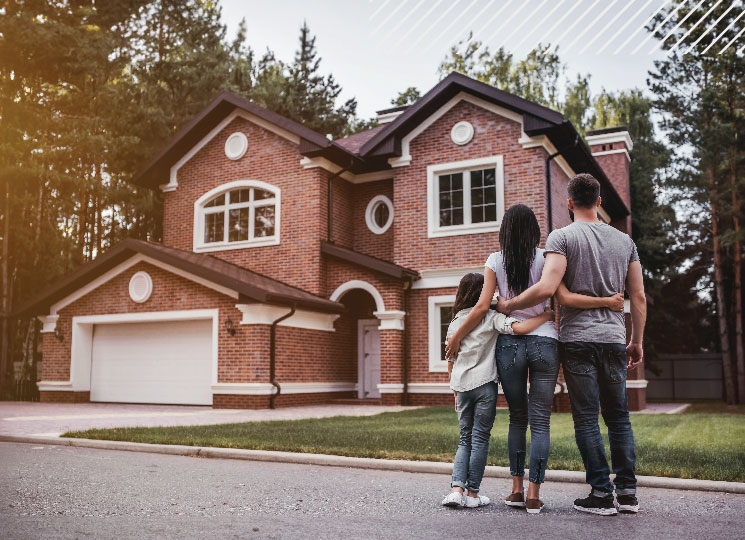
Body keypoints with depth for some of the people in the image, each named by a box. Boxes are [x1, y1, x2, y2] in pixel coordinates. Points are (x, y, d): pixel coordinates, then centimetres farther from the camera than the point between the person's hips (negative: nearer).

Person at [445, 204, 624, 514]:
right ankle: (533, 494, 1)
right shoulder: (544, 258, -1)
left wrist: (456, 336, 8)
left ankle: (517, 489, 13)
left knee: (517, 418, 14)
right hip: (544, 342, -1)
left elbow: (483, 306, -2)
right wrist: (607, 302, -6)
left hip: (509, 343, 1)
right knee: (541, 421, 3)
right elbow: (563, 297, -12)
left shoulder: (495, 262, 2)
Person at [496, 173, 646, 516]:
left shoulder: (563, 237, -5)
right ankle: (627, 492, 13)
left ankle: (602, 494, 3)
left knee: (586, 417, 1)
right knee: (618, 416, 12)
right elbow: (638, 298, 10)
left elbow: (547, 288, -18)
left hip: (577, 339, -4)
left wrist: (507, 305, -5)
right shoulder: (624, 241, 10)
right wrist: (637, 341, 19)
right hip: (614, 339, 4)